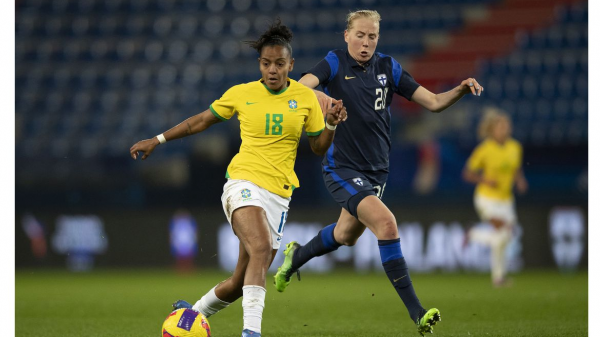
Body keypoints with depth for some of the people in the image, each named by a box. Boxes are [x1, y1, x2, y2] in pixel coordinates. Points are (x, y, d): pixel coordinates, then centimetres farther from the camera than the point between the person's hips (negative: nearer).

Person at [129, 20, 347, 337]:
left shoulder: (305, 98, 5)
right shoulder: (241, 94, 2)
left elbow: (319, 148, 12)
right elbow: (202, 121, 16)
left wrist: (331, 124, -8)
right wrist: (157, 140, 17)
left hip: (278, 194, 3)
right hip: (243, 183, -3)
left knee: (241, 283, 7)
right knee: (261, 247, -33)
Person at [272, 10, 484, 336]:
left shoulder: (387, 67, 2)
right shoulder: (335, 63, -9)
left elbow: (432, 102, 1)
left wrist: (460, 90, -18)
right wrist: (318, 95, -47)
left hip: (376, 171, 6)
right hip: (341, 168, -6)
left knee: (347, 235, 24)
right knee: (386, 223, -25)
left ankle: (296, 255, 55)